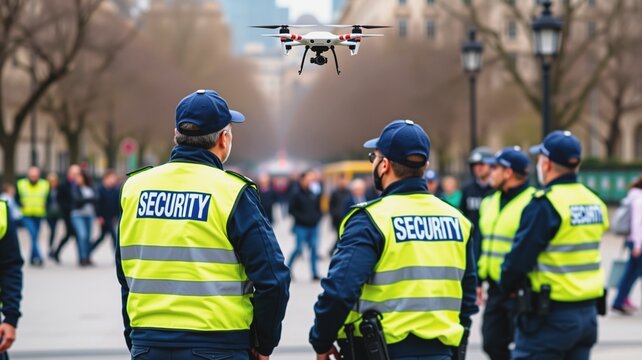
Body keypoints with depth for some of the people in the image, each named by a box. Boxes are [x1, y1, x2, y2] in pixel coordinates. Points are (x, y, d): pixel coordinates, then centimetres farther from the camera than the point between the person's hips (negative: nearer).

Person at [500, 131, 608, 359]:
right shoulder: (595, 203, 9)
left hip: (550, 316, -8)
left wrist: (508, 285, 4)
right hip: (588, 312, 8)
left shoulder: (545, 204, -16)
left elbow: (520, 256, -16)